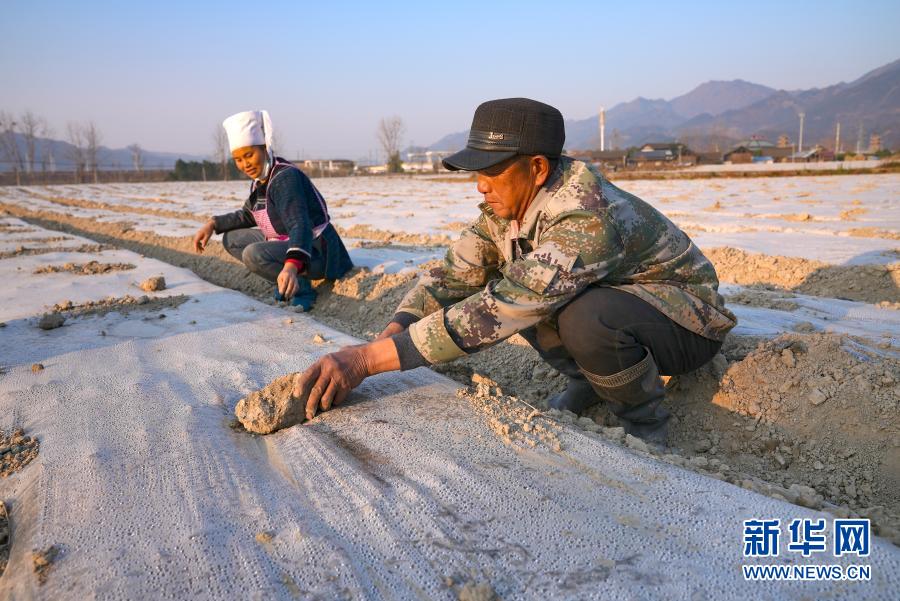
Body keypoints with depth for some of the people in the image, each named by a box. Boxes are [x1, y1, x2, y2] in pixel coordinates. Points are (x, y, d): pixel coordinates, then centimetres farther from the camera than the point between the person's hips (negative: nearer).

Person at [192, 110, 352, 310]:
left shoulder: (286, 177, -22)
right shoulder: (260, 180, 5)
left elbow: (300, 226, -38)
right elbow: (247, 215, 23)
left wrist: (291, 265, -55)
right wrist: (213, 224, 7)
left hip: (314, 251, -10)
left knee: (253, 254, -31)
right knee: (231, 239, 10)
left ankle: (300, 286, -9)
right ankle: (285, 280, 3)